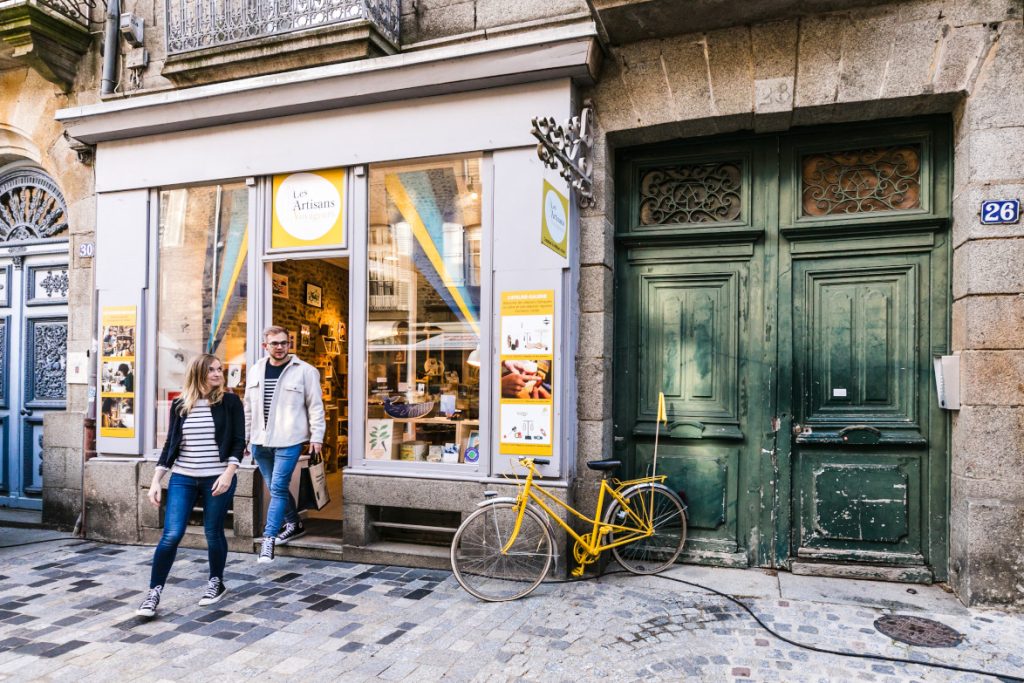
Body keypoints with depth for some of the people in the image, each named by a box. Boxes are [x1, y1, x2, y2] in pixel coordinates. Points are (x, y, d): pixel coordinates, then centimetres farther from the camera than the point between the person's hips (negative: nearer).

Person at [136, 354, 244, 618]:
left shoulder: (230, 402, -3)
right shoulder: (179, 405, 5)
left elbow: (238, 441, -4)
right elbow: (170, 444, 9)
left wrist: (228, 473, -15)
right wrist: (156, 480, 4)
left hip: (217, 479, -2)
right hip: (182, 479, 2)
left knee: (213, 533, 8)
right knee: (171, 535, -5)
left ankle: (216, 583, 30)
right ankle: (154, 592, 9)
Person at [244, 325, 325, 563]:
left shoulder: (304, 371, -5)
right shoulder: (256, 370, 10)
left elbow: (315, 406, -4)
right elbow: (249, 407, 17)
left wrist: (317, 437, -9)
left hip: (288, 441, -5)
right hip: (260, 441, 6)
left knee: (278, 488, -8)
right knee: (275, 488, 15)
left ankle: (268, 538, 0)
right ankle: (294, 524, 34)